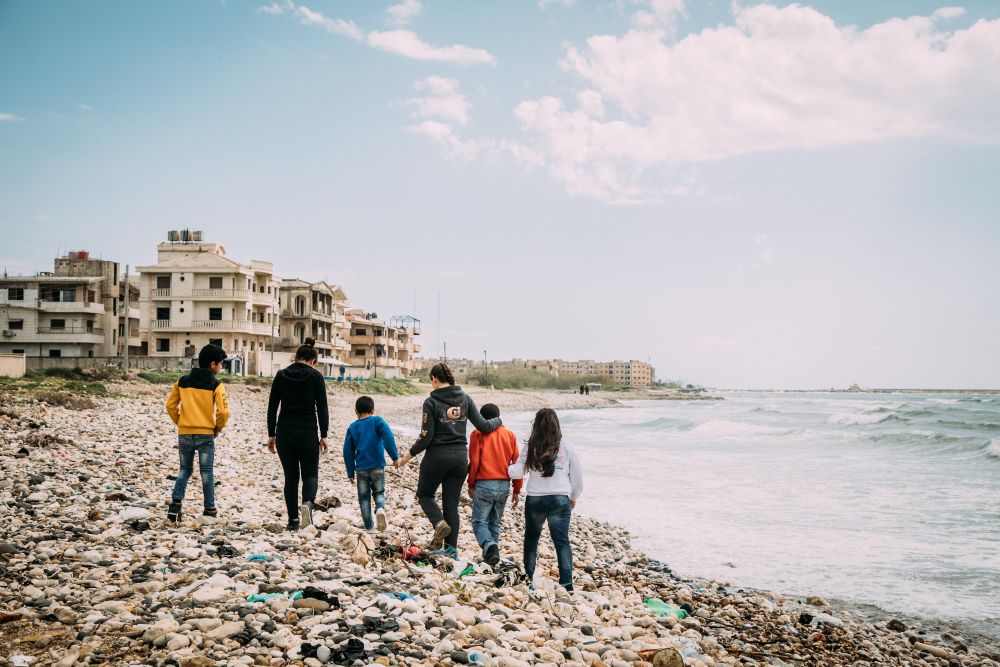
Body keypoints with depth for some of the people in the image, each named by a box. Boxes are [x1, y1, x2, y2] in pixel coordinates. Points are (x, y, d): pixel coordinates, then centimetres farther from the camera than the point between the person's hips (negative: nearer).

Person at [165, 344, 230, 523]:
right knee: (207, 472, 7)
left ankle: (176, 503, 1)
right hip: (205, 434, -3)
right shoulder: (216, 385, -8)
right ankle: (210, 509, 12)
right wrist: (218, 428, 2)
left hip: (184, 434, 3)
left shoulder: (182, 381, 4)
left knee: (185, 469, 17)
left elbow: (170, 405, 6)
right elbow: (223, 411, -15)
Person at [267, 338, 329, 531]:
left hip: (284, 433, 2)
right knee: (310, 474, 9)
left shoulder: (281, 376, 5)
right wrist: (324, 435, 0)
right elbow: (322, 408, -5)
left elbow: (272, 407, 5)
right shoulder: (316, 376, -2)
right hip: (307, 433, -2)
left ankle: (293, 520, 9)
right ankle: (307, 503, -21)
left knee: (290, 477, 11)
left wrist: (271, 435, 11)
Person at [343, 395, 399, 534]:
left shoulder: (352, 428, 7)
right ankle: (380, 508, -16)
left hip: (361, 469, 1)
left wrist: (351, 472, 13)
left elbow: (348, 452, 7)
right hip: (377, 466, -1)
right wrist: (395, 456, -14)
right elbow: (388, 437, -17)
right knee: (379, 492, 15)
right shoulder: (377, 421, -1)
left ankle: (369, 527, 10)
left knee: (364, 498, 11)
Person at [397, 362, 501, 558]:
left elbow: (426, 437, -12)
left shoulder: (431, 402, -11)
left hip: (437, 456, -4)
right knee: (451, 503, 12)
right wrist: (498, 421, 21)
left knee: (425, 494, 18)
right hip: (460, 457, 4)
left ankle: (440, 523, -8)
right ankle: (451, 547, 10)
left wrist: (410, 454, 1)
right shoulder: (465, 399, 1)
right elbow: (483, 426, 0)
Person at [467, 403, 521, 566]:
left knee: (479, 521, 3)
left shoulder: (478, 434, -2)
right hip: (504, 485, 4)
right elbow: (516, 463, 7)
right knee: (495, 523, 15)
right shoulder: (510, 435, 9)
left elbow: (474, 462, -5)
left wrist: (471, 485, 6)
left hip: (484, 484, -4)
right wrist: (517, 490, 13)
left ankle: (490, 546, -22)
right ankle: (491, 558, 16)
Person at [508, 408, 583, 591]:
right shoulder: (567, 449, -3)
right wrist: (573, 498, 20)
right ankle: (567, 583, -7)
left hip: (534, 499, 1)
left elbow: (517, 473, -1)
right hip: (560, 500, -1)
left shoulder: (530, 449, -4)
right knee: (562, 541, 1)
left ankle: (528, 575, 29)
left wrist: (507, 468, 21)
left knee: (531, 536, 21)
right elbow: (577, 478, 3)